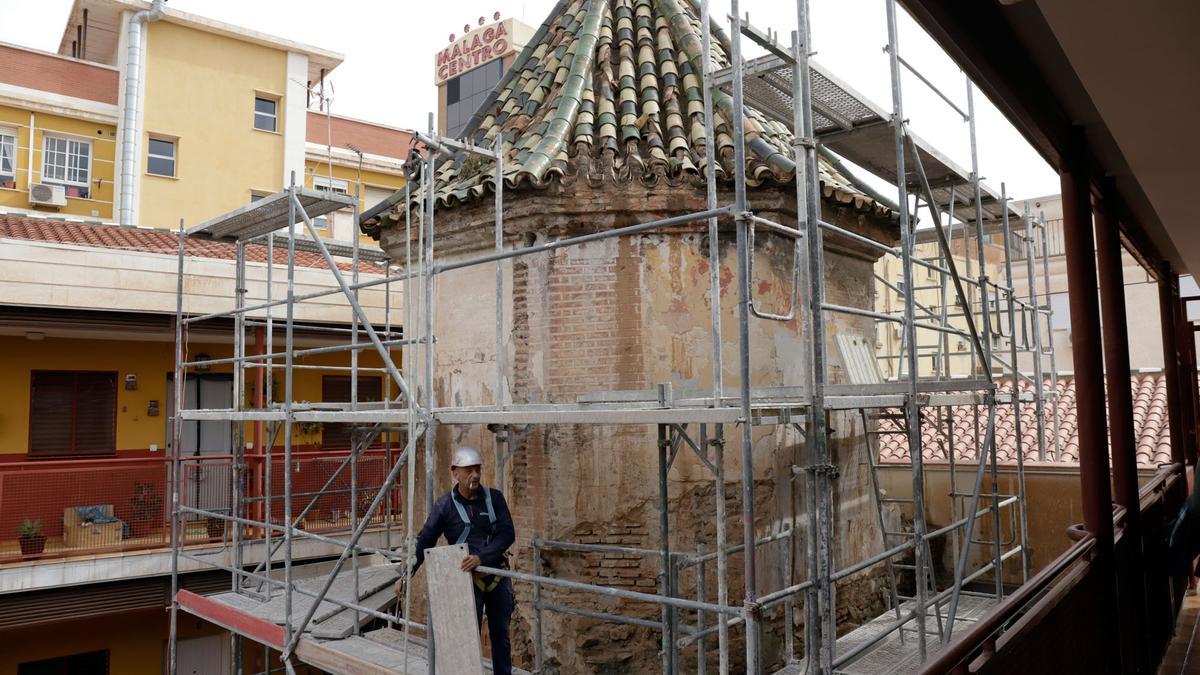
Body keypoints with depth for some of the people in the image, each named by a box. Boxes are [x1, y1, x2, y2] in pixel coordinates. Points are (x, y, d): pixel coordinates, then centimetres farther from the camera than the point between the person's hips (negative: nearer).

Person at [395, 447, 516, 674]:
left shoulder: (494, 497, -4)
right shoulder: (445, 505, -8)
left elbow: (507, 534, -11)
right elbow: (424, 541, -4)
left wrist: (481, 557, -25)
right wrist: (407, 574, -12)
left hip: (498, 575, 2)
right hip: (469, 579, -2)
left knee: (501, 635, 14)